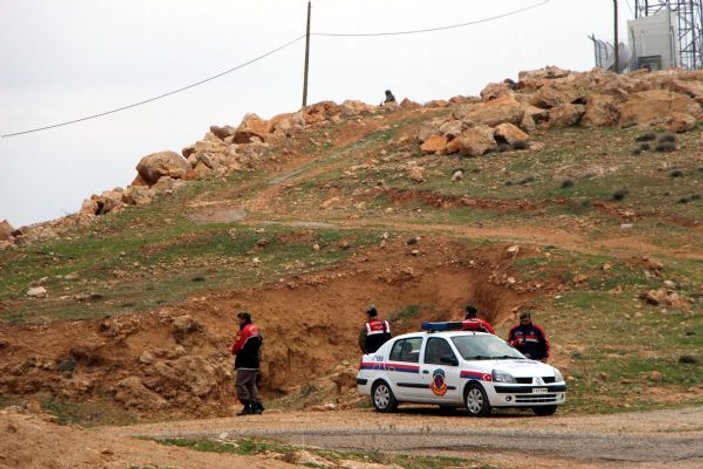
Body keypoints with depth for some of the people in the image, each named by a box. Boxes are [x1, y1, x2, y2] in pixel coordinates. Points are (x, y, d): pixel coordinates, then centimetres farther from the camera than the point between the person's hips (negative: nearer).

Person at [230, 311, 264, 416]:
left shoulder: (245, 330, -14)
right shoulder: (255, 329, 16)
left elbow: (238, 345, -14)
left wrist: (232, 350, 8)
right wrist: (235, 349, 15)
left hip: (245, 363, -9)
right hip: (255, 362, 9)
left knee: (240, 384, -6)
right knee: (252, 385, 13)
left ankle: (247, 406, -12)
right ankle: (256, 406, 9)